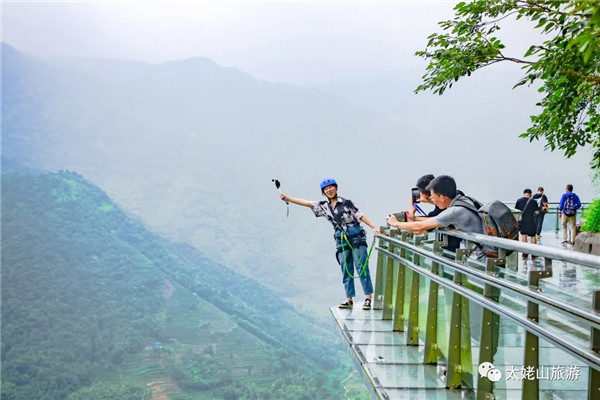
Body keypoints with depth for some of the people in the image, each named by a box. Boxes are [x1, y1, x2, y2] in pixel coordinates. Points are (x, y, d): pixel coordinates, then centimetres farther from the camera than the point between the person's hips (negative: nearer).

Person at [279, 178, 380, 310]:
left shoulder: (346, 202, -2)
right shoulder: (323, 206, 9)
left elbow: (360, 215, -3)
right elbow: (307, 203, 3)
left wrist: (374, 227, -10)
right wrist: (287, 198, -5)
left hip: (357, 238, -4)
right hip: (342, 241, 4)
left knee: (362, 267, -6)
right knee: (346, 270, 5)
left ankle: (368, 298, -5)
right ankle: (349, 299, 9)